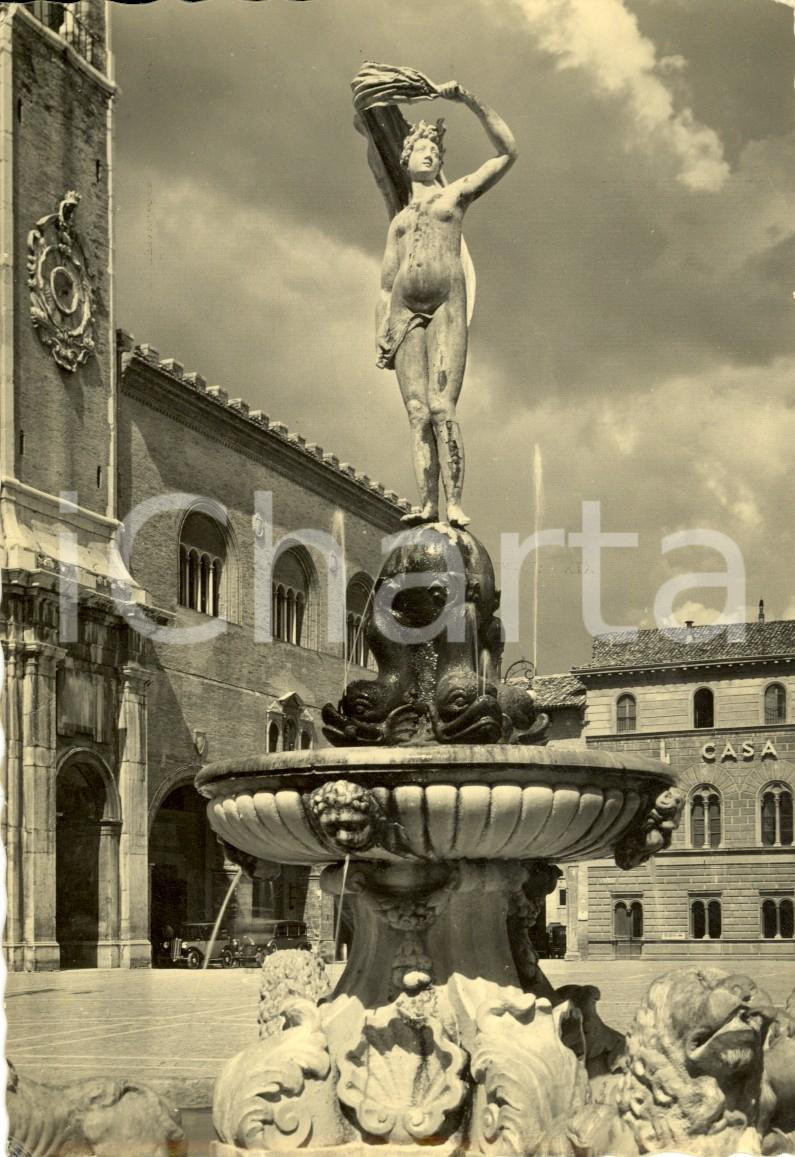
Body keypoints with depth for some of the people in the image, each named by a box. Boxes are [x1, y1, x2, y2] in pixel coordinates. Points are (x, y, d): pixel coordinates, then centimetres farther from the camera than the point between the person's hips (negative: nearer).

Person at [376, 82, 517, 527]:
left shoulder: (457, 193, 20)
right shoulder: (399, 220, 28)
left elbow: (508, 152, 8)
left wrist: (471, 100, 3)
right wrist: (382, 333, 8)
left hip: (447, 306, -4)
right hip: (406, 311, 4)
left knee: (442, 407, -19)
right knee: (418, 411, -9)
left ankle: (454, 503, -24)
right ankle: (428, 503, -17)